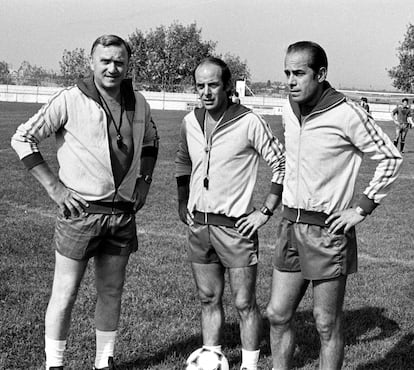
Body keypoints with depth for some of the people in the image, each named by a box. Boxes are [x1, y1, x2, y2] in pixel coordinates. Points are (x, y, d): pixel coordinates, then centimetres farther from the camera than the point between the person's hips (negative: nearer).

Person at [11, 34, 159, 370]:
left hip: (123, 214, 5)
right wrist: (53, 186, -11)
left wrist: (144, 180, 11)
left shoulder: (139, 103, 5)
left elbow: (150, 142, 25)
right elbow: (22, 138, -7)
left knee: (111, 293, 14)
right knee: (65, 295, 2)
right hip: (81, 212, -4)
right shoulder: (71, 100, -9)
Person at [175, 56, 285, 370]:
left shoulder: (249, 123, -13)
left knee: (244, 303, 2)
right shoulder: (191, 122, 4)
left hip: (236, 226, -5)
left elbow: (283, 165, -7)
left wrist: (266, 211, -10)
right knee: (209, 300, 14)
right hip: (199, 226, 5)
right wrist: (183, 202, 13)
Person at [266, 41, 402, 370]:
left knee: (327, 324, 5)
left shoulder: (347, 115, -14)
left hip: (327, 231, -6)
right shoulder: (289, 111, 6)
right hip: (290, 227, 6)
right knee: (277, 315, 10)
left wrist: (362, 208, -10)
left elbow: (391, 158, -8)